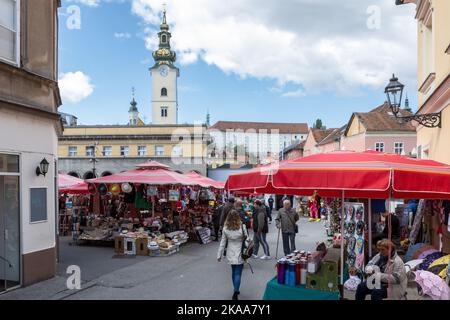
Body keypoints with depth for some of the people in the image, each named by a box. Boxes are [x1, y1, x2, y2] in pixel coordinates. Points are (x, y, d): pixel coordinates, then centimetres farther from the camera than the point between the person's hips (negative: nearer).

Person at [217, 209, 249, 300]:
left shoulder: (225, 228, -6)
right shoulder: (242, 226, -14)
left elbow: (223, 243, -1)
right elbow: (247, 239, -4)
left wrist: (219, 255, 6)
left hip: (230, 254, 3)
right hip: (240, 253, -3)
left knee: (234, 272, 19)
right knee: (238, 273, 0)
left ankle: (236, 290, 31)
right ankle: (235, 293, -5)